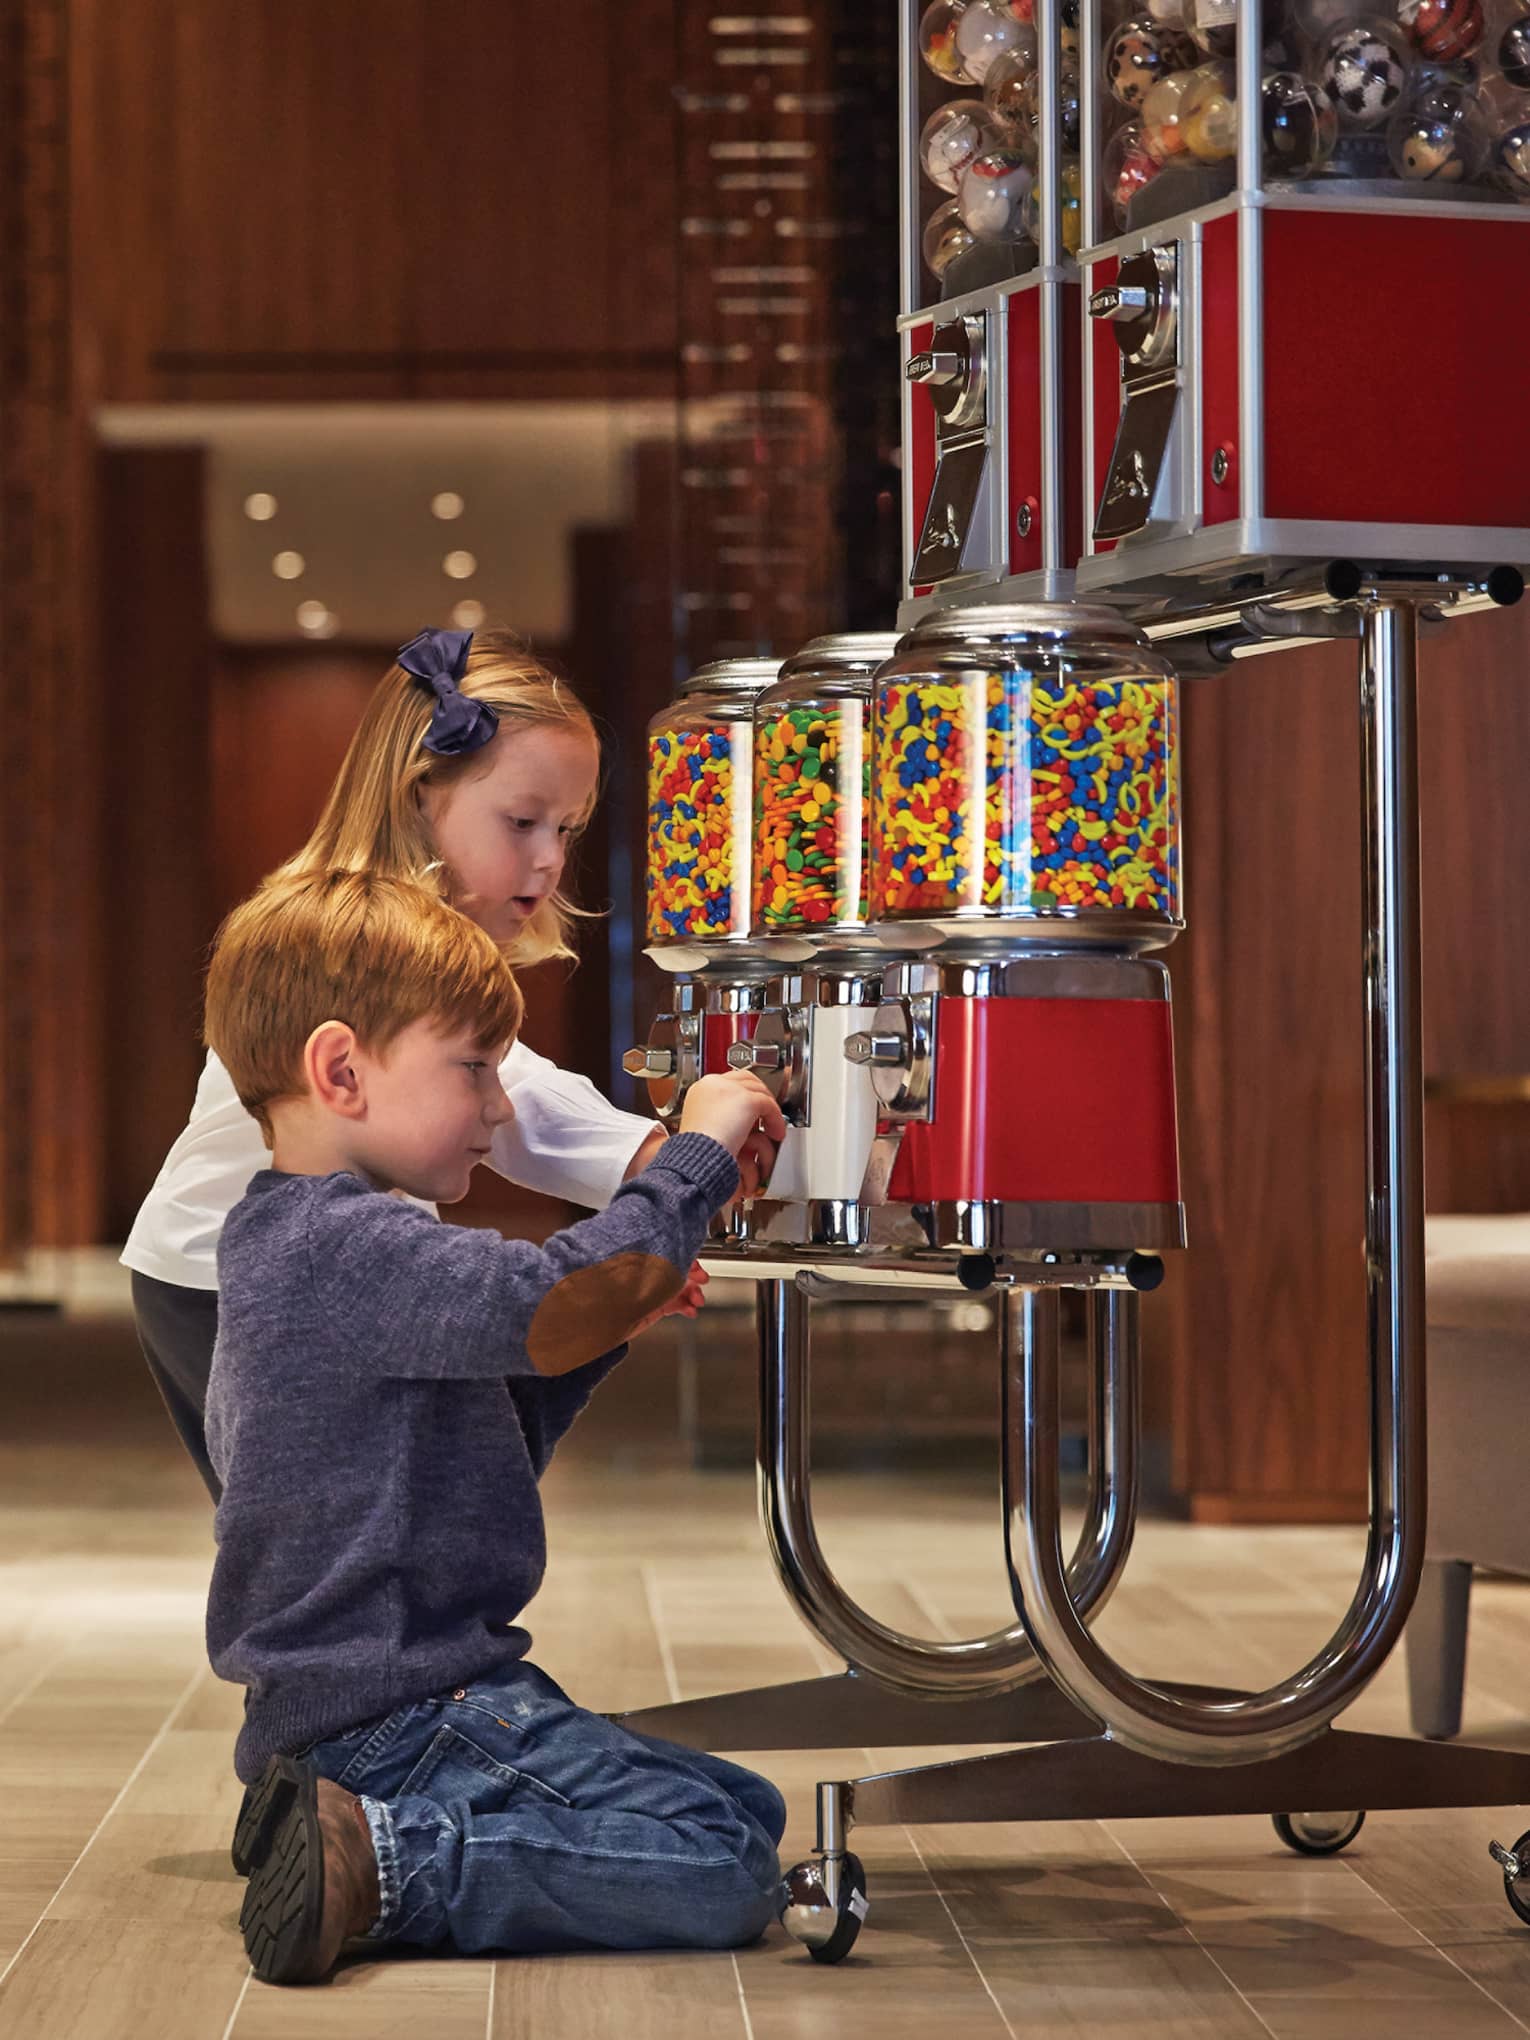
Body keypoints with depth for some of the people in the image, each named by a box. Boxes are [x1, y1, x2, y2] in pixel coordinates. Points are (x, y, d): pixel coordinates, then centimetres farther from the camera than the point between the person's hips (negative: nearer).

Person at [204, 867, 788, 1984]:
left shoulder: (283, 1242, 18)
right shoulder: (342, 1243, -16)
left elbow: (484, 1466, 24)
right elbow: (545, 1302, -33)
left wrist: (611, 1317, 13)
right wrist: (696, 1161, -20)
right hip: (395, 1715, -11)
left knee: (747, 1813, 15)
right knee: (725, 1876, -16)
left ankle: (372, 1840, 7)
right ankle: (387, 1866, -13)